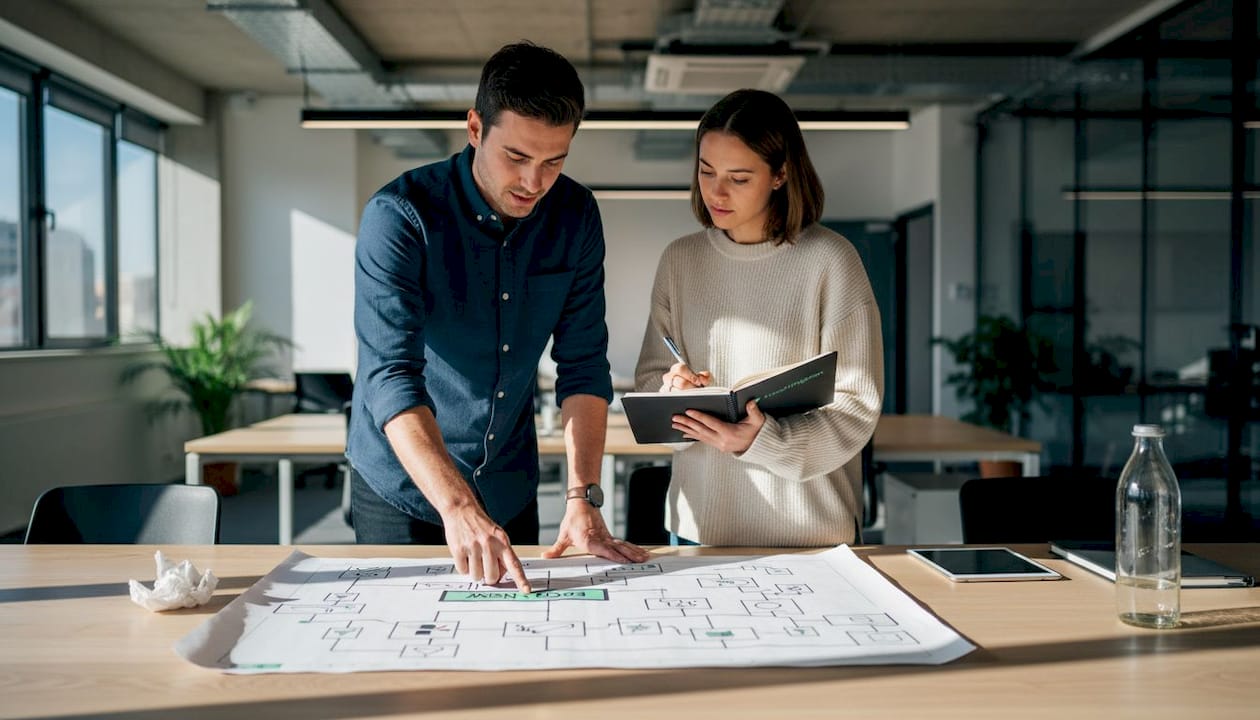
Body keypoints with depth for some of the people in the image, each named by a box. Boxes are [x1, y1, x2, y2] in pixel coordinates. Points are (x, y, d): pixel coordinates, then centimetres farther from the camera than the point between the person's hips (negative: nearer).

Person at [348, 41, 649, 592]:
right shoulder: (399, 216, -22)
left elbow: (583, 365, -7)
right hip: (403, 483, -4)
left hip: (511, 485, 4)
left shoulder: (576, 217, -7)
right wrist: (457, 506, -41)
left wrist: (583, 498, -17)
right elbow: (390, 376, -30)